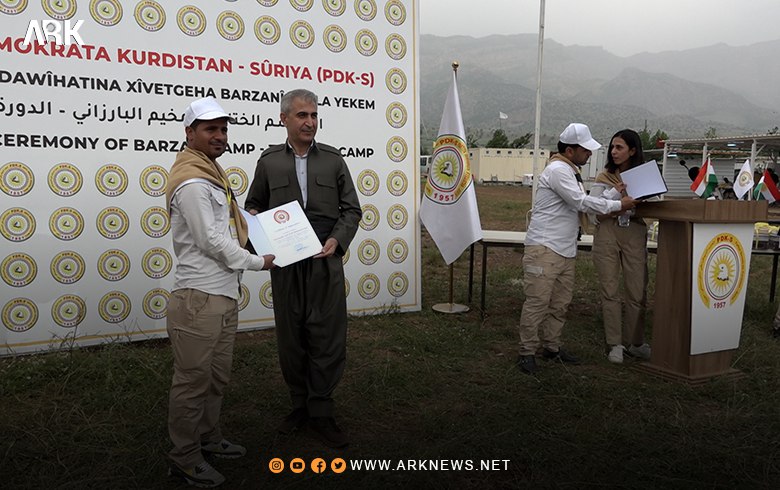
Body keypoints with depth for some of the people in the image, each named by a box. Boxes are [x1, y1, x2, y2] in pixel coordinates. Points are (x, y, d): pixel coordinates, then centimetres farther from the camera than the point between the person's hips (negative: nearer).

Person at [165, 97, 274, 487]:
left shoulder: (211, 174, 17)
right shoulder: (192, 182, -15)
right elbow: (211, 241, -18)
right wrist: (257, 262, -7)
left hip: (224, 294, 10)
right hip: (199, 298, -10)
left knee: (217, 376, 19)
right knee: (193, 381, 2)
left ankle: (208, 437, 35)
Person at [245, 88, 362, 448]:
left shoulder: (333, 159, 6)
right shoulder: (269, 161, 8)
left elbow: (351, 209, 7)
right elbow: (254, 204, 18)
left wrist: (336, 240, -8)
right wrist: (253, 218, -4)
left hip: (326, 260, -1)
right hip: (285, 261, 1)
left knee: (327, 336, -1)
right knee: (291, 336, 9)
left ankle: (320, 412, 12)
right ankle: (299, 404, 26)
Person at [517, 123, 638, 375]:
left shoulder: (570, 171, 20)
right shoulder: (557, 170, -13)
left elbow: (580, 205, 20)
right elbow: (581, 202, -17)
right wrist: (618, 205, -9)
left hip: (565, 250, 10)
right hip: (544, 248, -10)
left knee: (560, 303, 13)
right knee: (538, 302, -7)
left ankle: (552, 347, 24)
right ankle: (527, 352, -1)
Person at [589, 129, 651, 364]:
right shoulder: (604, 177, 7)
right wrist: (614, 193, -13)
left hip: (634, 235, 0)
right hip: (607, 233, 0)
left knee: (637, 291, 3)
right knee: (610, 291, 2)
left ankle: (635, 342, 18)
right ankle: (615, 344, 10)